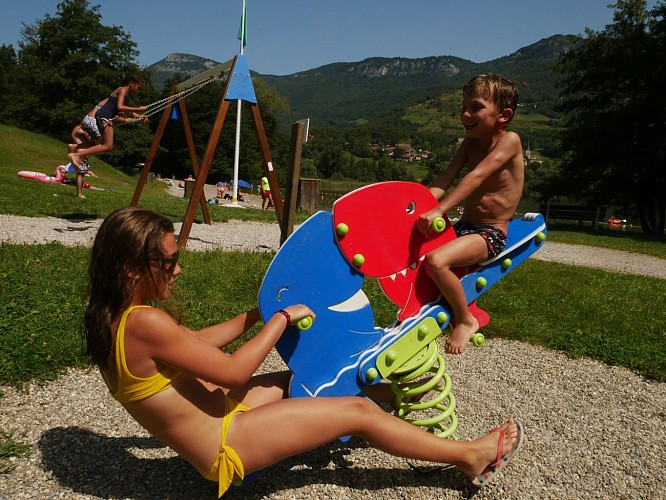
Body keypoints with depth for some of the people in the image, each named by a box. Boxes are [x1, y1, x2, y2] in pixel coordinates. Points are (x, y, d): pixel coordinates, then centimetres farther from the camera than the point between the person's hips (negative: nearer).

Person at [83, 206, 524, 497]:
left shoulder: (112, 317, 0)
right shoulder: (144, 324, -30)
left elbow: (195, 342, 11)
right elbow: (233, 372, -24)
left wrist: (255, 316, 7)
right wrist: (281, 319, -13)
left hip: (214, 420, 9)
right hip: (225, 449, -9)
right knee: (358, 412, -5)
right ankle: (472, 456, 12)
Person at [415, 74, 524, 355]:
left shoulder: (510, 141, -13)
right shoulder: (469, 144, 8)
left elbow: (477, 176, -26)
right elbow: (445, 179, -4)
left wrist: (440, 209, -34)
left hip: (491, 234, -8)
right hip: (463, 226, 8)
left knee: (436, 260, -31)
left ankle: (465, 320, -7)